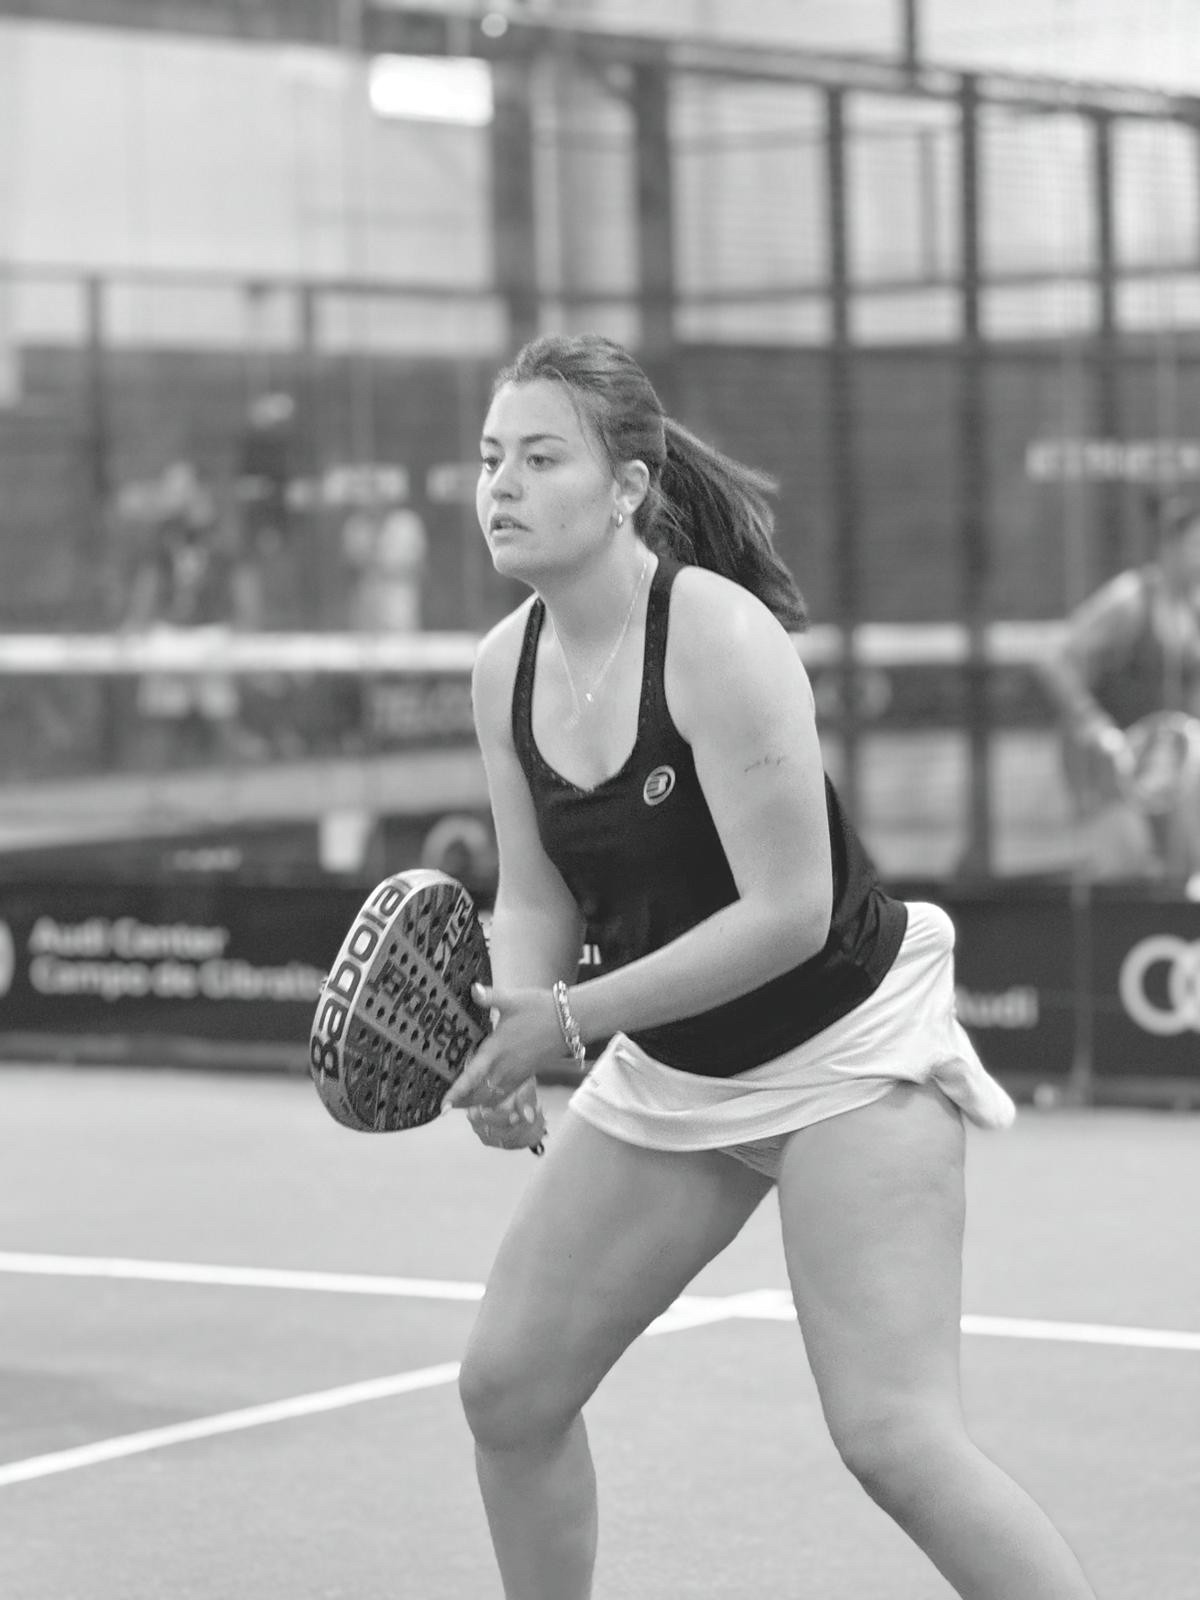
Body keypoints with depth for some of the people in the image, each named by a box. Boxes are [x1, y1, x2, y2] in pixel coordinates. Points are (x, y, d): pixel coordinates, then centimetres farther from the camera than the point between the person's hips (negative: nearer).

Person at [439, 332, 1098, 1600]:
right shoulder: (506, 669, -1)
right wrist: (512, 1036, -13)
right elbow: (537, 900, 7)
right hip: (667, 1070, 7)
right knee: (507, 1384, 6)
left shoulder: (716, 633, -23)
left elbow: (789, 911, -25)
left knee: (893, 1437, -17)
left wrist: (568, 1017, -24)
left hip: (844, 1047, -7)